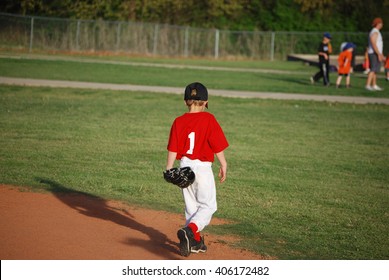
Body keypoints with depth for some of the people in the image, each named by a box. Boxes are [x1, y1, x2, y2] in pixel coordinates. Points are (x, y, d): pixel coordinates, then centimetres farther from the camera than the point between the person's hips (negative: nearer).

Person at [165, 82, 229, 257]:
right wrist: (223, 165, 2)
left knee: (191, 205, 15)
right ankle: (190, 231, -21)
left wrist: (169, 169, 3)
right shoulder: (208, 119, -9)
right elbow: (217, 146, -8)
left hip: (184, 166, 4)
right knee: (208, 205, 2)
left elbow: (173, 149, -2)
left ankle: (195, 241, 20)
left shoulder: (179, 121, 0)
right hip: (203, 167, -4)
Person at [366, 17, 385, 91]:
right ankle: (368, 85, -22)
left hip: (376, 54, 10)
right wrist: (379, 54, -26)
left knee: (375, 70, 12)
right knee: (373, 70, -16)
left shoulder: (376, 32, 19)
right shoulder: (374, 32, -15)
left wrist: (381, 55, 25)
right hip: (374, 54, -10)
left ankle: (374, 86, 16)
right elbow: (374, 44, -24)